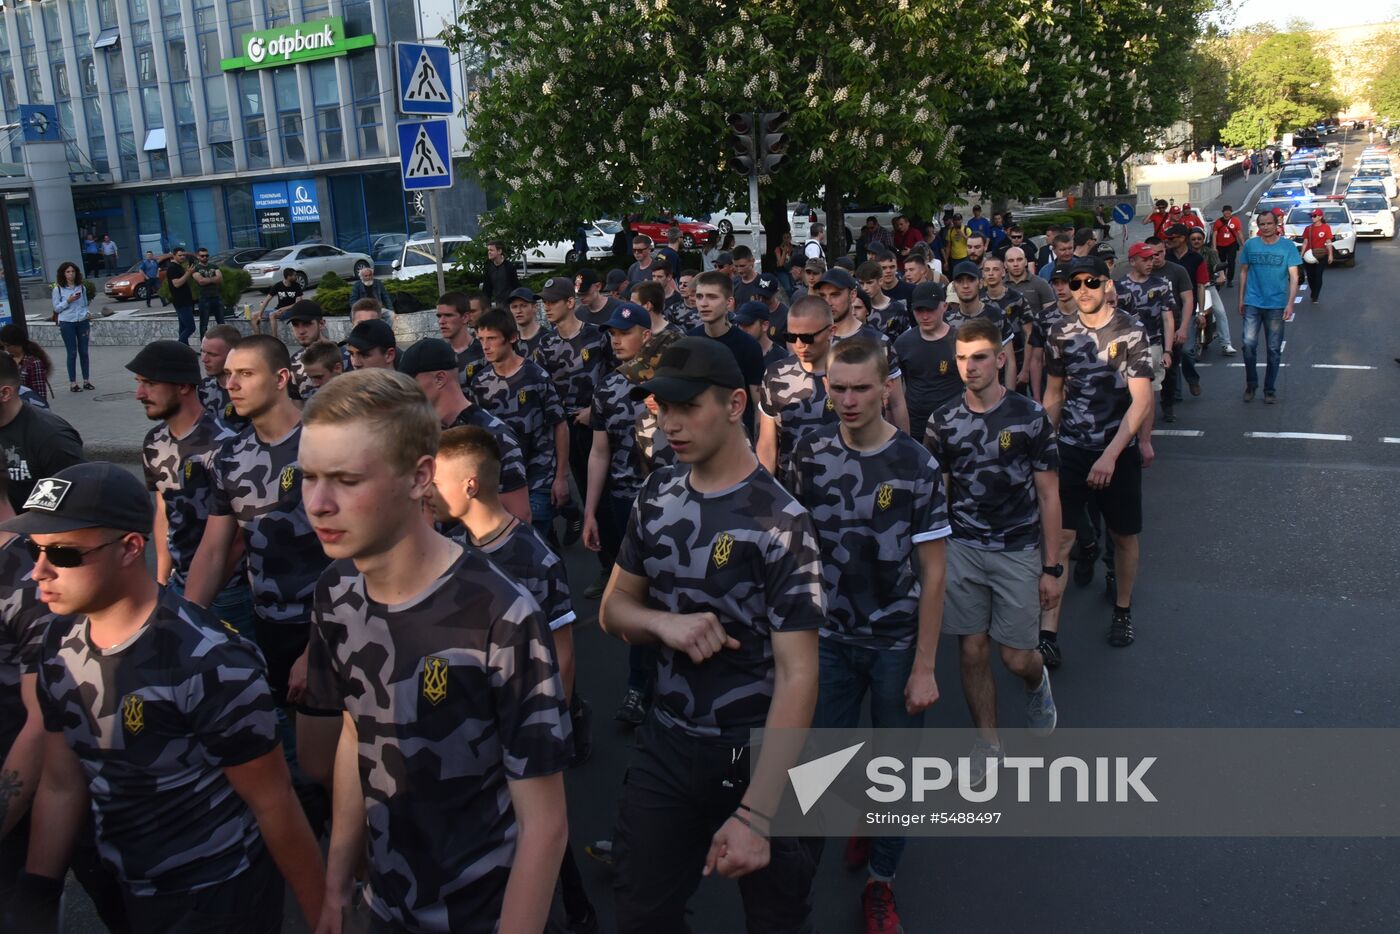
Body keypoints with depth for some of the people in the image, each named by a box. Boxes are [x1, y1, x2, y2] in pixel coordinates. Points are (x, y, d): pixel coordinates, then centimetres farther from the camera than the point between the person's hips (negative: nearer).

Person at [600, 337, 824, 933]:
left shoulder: (779, 522, -19)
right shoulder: (658, 494, 0)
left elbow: (797, 676, -21)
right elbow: (613, 609, 8)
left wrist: (754, 815, -25)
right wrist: (664, 623, -16)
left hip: (752, 750, -4)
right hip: (664, 742, 5)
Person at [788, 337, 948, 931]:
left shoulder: (915, 465, -13)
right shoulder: (811, 453, -5)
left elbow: (933, 573, -10)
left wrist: (924, 667, -11)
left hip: (897, 643, -2)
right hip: (830, 638, 2)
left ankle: (881, 881, 31)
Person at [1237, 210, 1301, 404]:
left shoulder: (1288, 246, -2)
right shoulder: (1250, 245, 3)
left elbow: (1294, 277, -3)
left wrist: (1290, 303, -11)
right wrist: (1241, 299, 9)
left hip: (1277, 305, -1)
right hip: (1253, 303, 1)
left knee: (1274, 349, 6)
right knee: (1248, 344, -8)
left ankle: (1270, 389, 18)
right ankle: (1251, 384, 11)